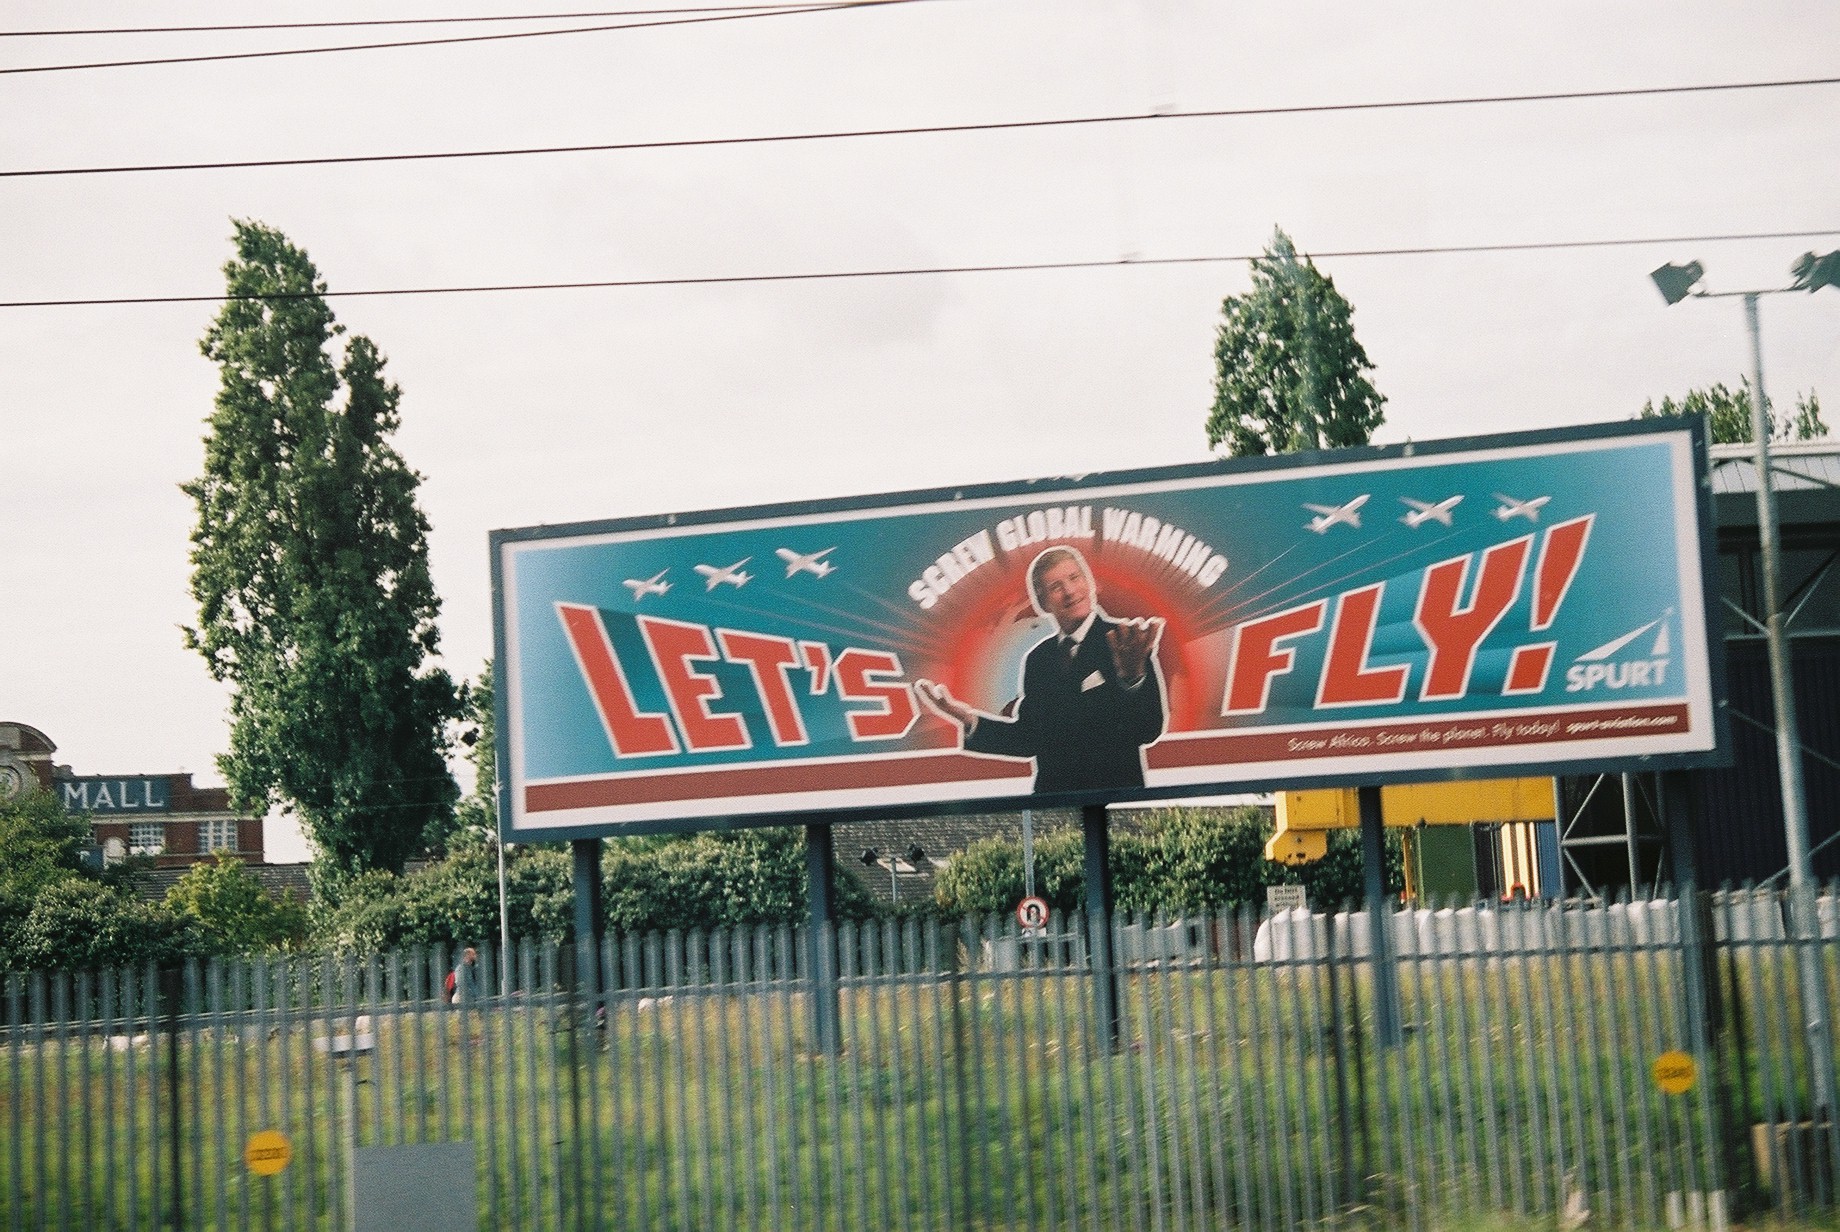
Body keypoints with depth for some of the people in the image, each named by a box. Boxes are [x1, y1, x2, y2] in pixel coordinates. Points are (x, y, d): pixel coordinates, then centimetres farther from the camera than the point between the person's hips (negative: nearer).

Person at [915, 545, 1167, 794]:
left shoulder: (1128, 642, -5)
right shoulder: (1038, 659, 9)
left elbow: (1149, 731, -12)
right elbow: (1030, 739, 12)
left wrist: (1132, 675, -28)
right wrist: (970, 720, 3)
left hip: (1117, 794, -3)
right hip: (1052, 795, 3)